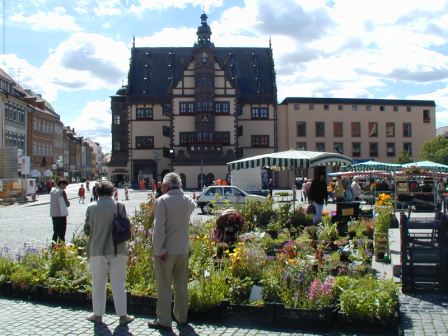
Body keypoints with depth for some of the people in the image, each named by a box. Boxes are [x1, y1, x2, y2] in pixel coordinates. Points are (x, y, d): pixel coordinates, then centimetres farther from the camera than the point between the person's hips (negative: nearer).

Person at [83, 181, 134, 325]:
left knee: (98, 284, 13)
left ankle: (98, 315, 23)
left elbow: (86, 230, 0)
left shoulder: (91, 208, -6)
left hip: (97, 250, 0)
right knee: (118, 284, 8)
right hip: (117, 250, 0)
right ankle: (123, 316, 13)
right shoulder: (119, 206, -7)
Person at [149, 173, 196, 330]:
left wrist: (158, 250, -15)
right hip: (183, 250, 6)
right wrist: (180, 192, 23)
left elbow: (159, 227, -18)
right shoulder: (188, 200, 5)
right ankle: (181, 317, 25)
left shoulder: (162, 200, -13)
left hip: (166, 250, -6)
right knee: (181, 285, 15)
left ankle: (164, 320, 8)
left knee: (164, 286, 3)